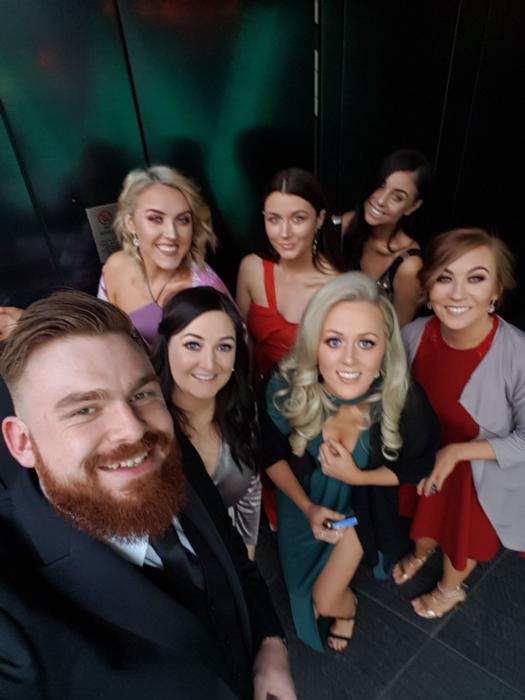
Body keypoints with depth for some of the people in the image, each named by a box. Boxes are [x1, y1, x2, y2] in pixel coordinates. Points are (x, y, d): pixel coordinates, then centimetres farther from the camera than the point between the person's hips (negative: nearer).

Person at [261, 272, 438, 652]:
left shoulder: (406, 401, -33)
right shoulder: (286, 388, -32)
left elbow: (418, 466, -12)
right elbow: (271, 454, -12)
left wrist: (357, 476, -25)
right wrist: (307, 507, -18)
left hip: (361, 502, -1)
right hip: (304, 496, 2)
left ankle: (347, 604, 41)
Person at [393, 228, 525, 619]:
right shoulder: (415, 334, -24)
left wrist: (457, 451, -27)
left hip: (484, 473, -3)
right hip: (427, 454, 3)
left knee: (464, 534, 26)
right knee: (427, 514, 32)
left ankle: (451, 588, 61)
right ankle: (421, 553, 68)